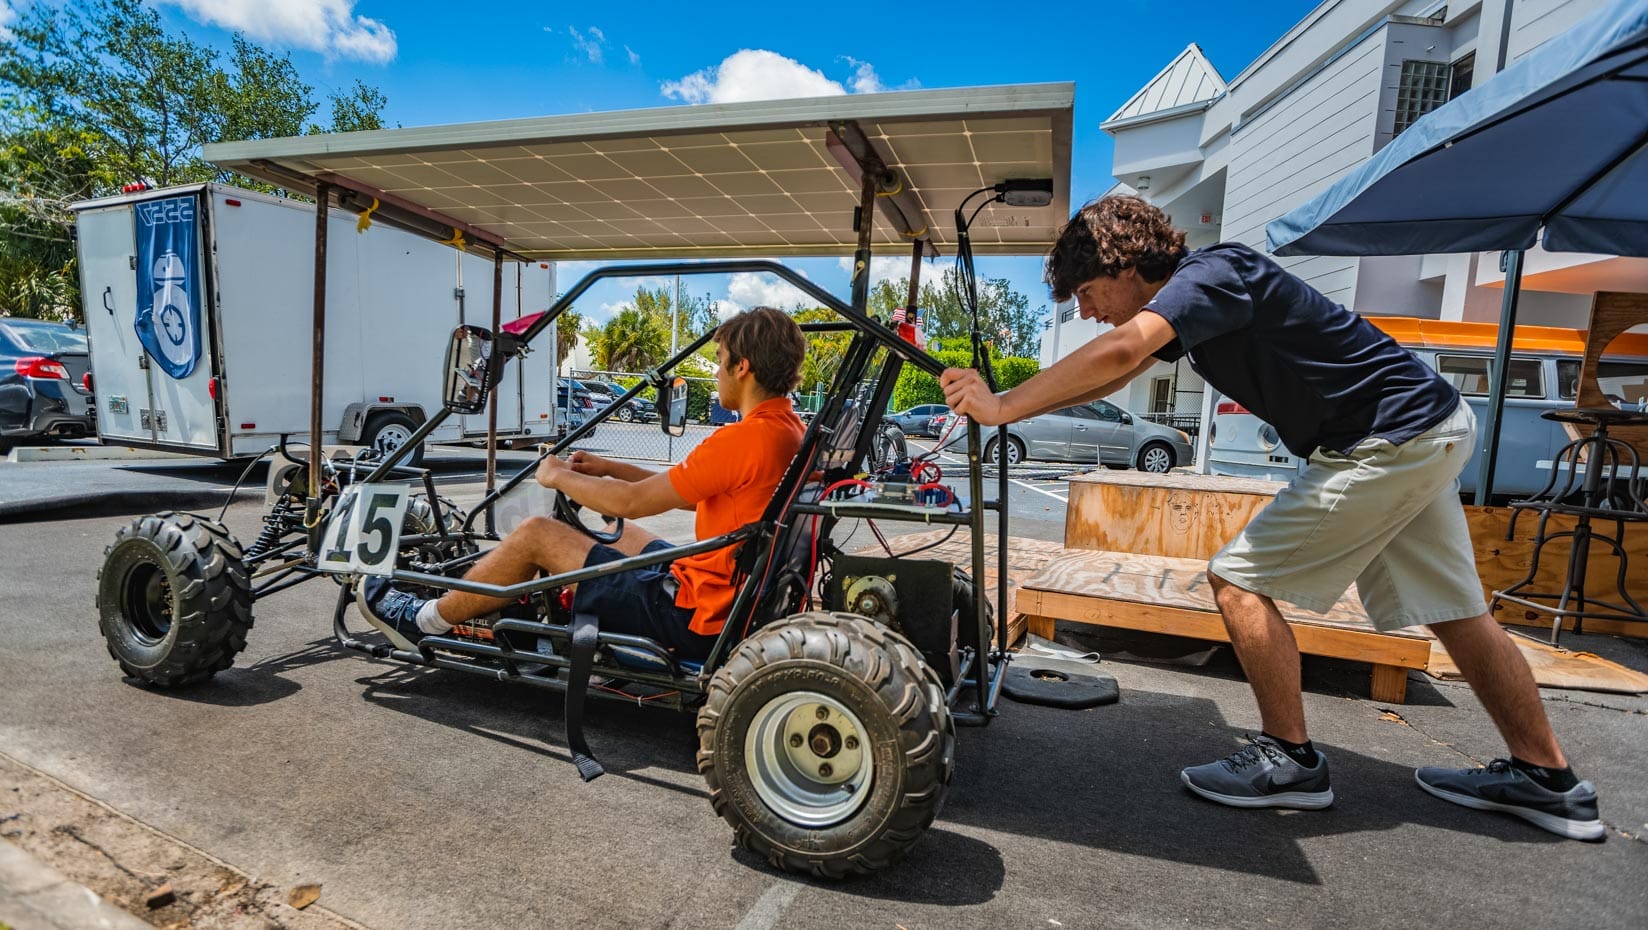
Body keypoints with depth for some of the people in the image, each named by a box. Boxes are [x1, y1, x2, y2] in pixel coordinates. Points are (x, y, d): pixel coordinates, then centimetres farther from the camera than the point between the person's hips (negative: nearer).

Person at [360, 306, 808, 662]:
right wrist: (610, 467, 13)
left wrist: (560, 476, 0)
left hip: (692, 618, -9)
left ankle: (428, 621, 21)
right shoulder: (787, 428, 7)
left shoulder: (745, 439, -23)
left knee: (536, 534, 0)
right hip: (729, 599, 9)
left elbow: (631, 502, -17)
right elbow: (686, 494, 15)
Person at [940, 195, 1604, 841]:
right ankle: (1546, 779, 32)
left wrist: (1004, 408, -31)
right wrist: (1001, 400, 4)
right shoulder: (1184, 303, 8)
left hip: (1390, 440, -10)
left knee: (1237, 579, -7)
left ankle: (1289, 759, 6)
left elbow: (1118, 352, -38)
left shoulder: (1209, 272, -21)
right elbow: (1110, 377, 14)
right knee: (1455, 613, 18)